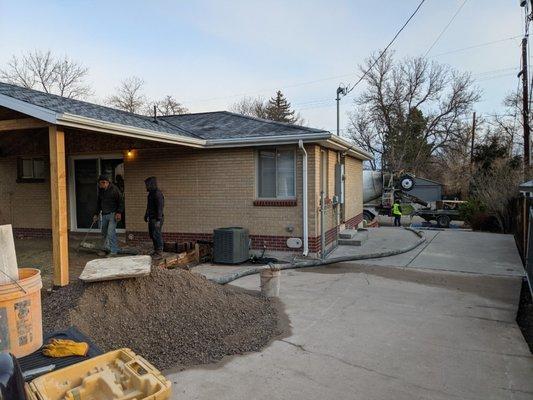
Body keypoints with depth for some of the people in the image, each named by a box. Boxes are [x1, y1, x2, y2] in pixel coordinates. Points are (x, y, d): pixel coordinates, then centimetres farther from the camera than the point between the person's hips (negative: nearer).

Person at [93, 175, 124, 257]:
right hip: (104, 215, 7)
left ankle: (114, 251, -6)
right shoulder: (100, 190, 10)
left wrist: (119, 212, -15)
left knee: (111, 232, -13)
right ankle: (106, 249, 25)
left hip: (113, 214, -7)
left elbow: (121, 201, -8)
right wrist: (96, 214, 18)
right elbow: (98, 203, 21)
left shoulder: (114, 189, -10)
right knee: (104, 233, 12)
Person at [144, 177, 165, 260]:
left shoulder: (157, 193, -17)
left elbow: (160, 207, -22)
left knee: (157, 235, -7)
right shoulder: (151, 193, 14)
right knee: (152, 234, 15)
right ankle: (155, 251, 27)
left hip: (156, 219, -10)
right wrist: (146, 215, 27)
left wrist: (158, 220, -25)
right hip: (151, 218, 10)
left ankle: (159, 253, -1)